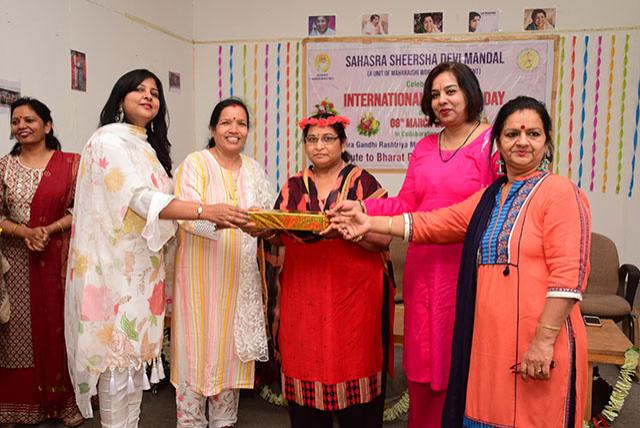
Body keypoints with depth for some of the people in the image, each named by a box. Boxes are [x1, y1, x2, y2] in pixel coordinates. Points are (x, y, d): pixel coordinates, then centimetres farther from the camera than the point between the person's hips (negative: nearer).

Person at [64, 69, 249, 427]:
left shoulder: (149, 147, 18)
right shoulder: (109, 141, -8)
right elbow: (140, 198, -21)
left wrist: (210, 217, 8)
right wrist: (205, 211, -29)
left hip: (142, 266, 8)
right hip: (115, 265, -8)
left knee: (136, 352, 12)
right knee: (118, 355, -2)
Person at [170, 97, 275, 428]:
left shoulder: (253, 169, 10)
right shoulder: (195, 163, -5)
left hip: (239, 276, 4)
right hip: (200, 273, -4)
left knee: (232, 345, 11)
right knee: (197, 343, 2)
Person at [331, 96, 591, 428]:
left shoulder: (560, 192, -7)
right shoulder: (488, 197, 16)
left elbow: (567, 273, -15)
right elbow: (433, 223, 12)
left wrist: (544, 340, -18)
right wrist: (370, 223, 6)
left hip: (538, 348, -7)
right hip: (488, 341, 7)